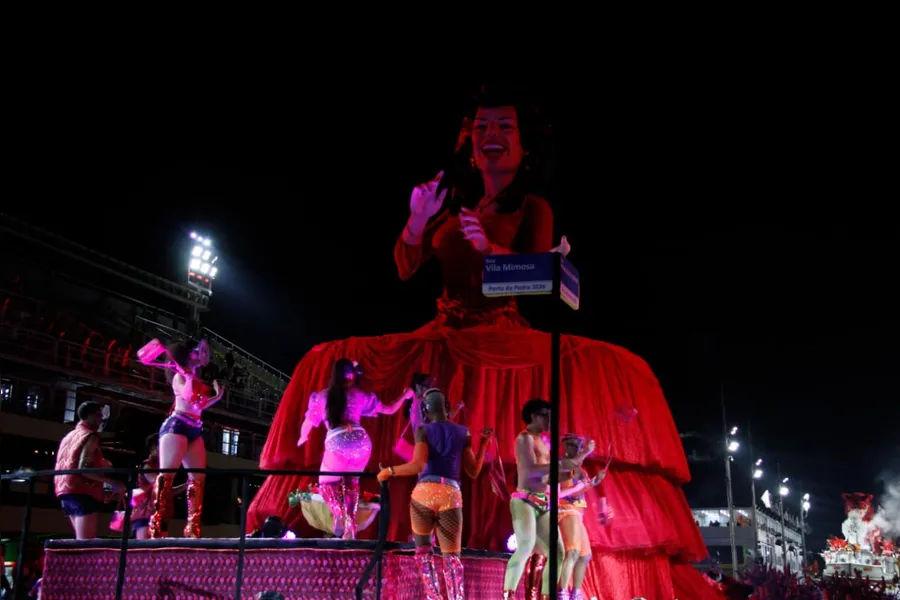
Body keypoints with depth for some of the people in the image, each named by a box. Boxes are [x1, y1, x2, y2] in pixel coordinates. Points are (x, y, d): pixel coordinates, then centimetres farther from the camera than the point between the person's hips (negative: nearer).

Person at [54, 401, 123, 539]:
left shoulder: (69, 436, 23)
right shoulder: (90, 436, -6)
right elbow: (83, 468, -18)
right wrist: (112, 483, -18)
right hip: (82, 491, -9)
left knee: (80, 540, 10)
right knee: (86, 542, -14)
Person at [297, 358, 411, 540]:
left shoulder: (321, 396, 11)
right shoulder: (360, 395, 13)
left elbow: (307, 424, 17)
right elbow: (389, 410, 19)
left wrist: (302, 438, 37)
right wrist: (404, 396, 34)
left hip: (337, 443, -2)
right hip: (361, 441, 2)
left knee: (326, 483, 15)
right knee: (351, 482, 22)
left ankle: (339, 512, -13)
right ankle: (350, 524, 11)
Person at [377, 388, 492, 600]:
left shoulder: (423, 430, 4)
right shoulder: (462, 432, 13)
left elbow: (418, 465, -10)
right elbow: (473, 471, 16)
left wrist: (390, 471, 3)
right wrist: (484, 443, 27)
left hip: (424, 494, -1)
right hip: (451, 497, 2)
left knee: (423, 549, 20)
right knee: (452, 556, 7)